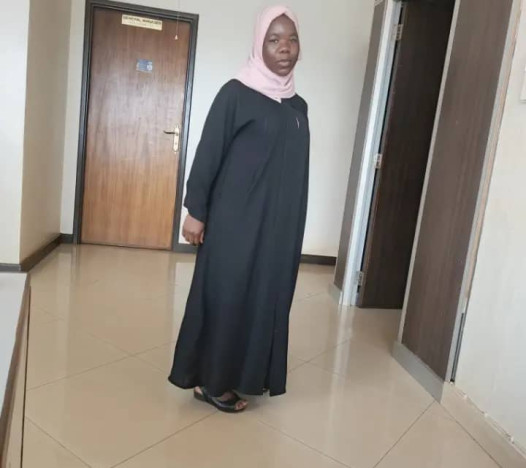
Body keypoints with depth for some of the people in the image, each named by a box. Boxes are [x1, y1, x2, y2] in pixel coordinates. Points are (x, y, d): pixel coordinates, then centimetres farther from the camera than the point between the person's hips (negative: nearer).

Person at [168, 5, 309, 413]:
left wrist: (292, 227, 15)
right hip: (236, 221, -6)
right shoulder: (236, 93, -8)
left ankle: (247, 373, 30)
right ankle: (210, 381, 17)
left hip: (279, 225, 7)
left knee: (267, 295, 13)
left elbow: (296, 169, 14)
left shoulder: (299, 106, 11)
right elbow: (207, 155, -8)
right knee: (227, 296, 2)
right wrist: (196, 211, -11)